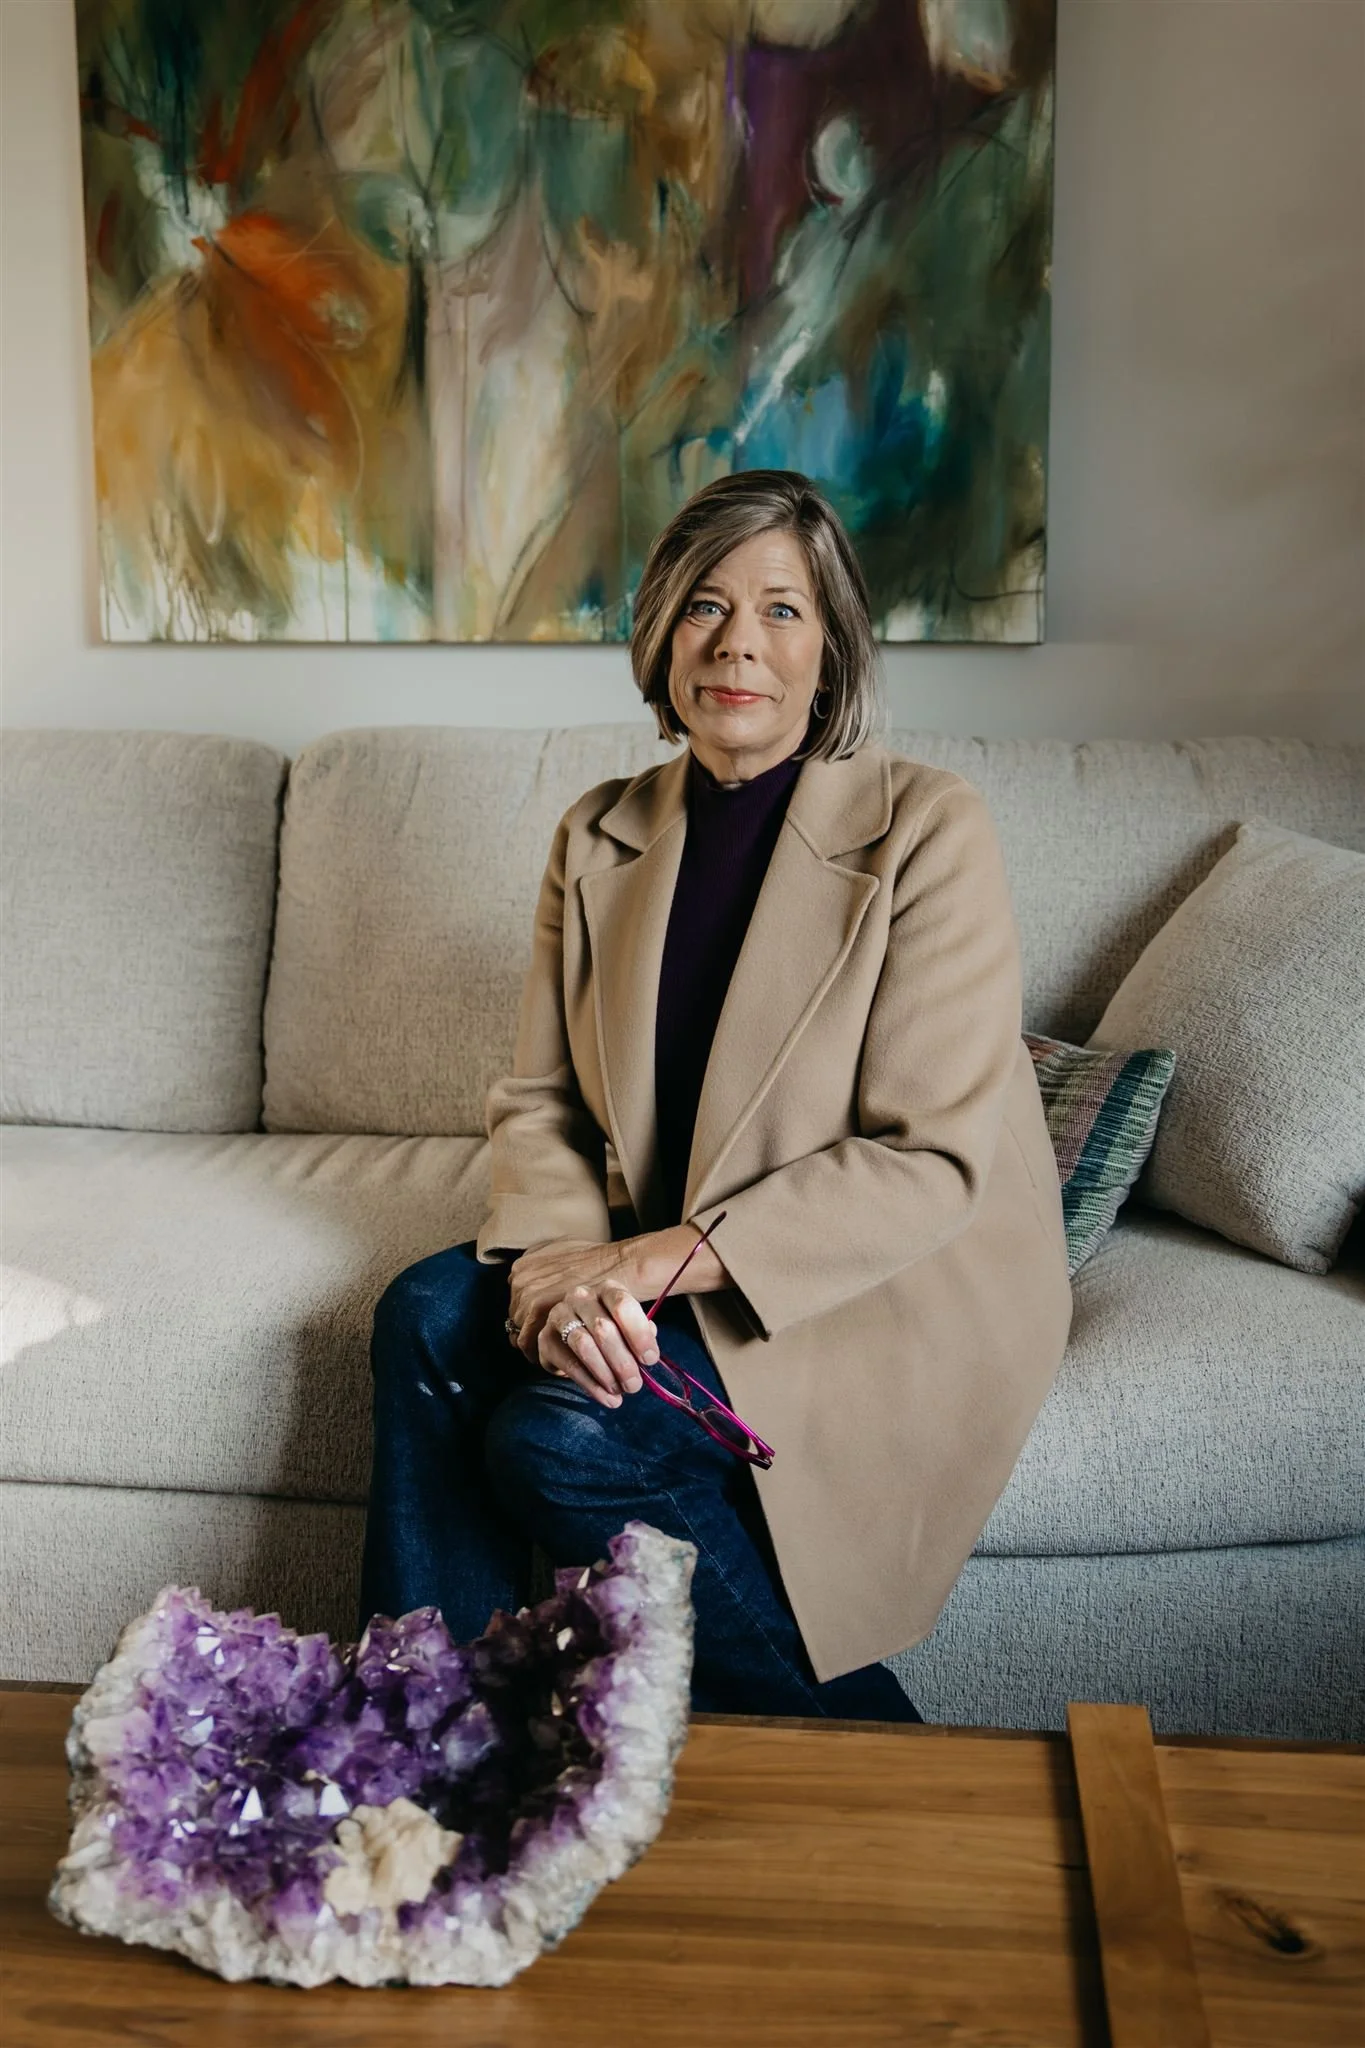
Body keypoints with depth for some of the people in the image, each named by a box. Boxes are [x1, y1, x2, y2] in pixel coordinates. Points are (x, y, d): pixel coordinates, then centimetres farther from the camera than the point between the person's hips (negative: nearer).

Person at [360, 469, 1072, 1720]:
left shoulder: (929, 832, -14)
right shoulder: (602, 838, 4)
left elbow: (932, 1162, -19)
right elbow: (537, 1101, 4)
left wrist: (666, 1258, -24)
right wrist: (561, 1257, -18)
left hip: (897, 1283, -5)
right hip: (660, 1262, 6)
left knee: (560, 1438, -24)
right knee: (430, 1317, -19)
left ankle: (855, 1748, -2)